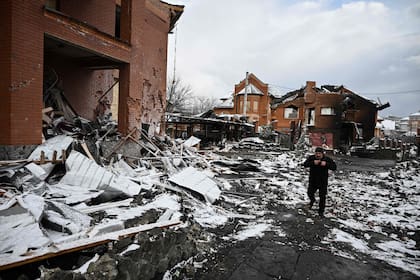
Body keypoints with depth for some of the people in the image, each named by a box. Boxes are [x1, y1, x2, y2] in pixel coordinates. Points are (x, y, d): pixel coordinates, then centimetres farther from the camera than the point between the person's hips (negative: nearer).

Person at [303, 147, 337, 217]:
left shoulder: (327, 159, -9)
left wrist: (326, 164, -33)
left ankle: (321, 211, 23)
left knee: (322, 197, 5)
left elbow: (334, 167, -17)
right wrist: (313, 163, -35)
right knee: (310, 193, 10)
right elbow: (305, 164, -19)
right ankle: (312, 200, 47)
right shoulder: (311, 158, -7)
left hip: (323, 182, -1)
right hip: (313, 181, 1)